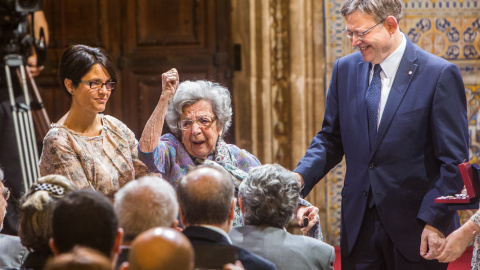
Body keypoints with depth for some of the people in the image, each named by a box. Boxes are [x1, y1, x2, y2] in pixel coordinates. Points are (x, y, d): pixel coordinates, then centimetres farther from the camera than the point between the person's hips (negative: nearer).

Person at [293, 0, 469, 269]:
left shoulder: (440, 74, -9)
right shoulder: (346, 69, 7)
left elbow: (454, 160, -9)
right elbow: (331, 139, 13)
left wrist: (435, 221, -15)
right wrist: (301, 176, -5)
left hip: (415, 228, -4)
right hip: (359, 224, 4)